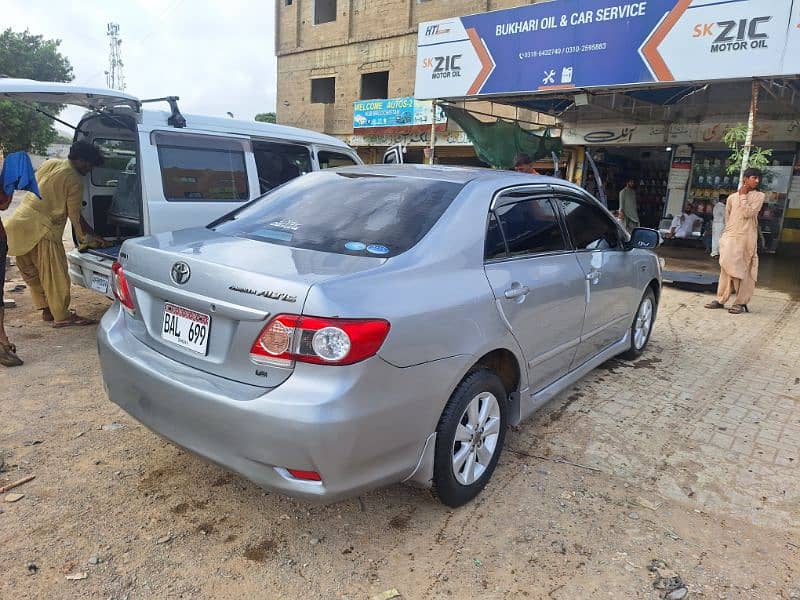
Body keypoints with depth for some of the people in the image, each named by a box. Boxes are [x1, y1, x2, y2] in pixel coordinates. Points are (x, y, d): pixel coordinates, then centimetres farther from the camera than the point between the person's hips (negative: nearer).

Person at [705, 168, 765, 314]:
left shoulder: (759, 196, 4)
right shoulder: (732, 197, 12)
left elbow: (748, 213, -10)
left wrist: (743, 196, -4)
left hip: (746, 238, -2)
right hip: (730, 236, 2)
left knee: (744, 270, -1)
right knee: (727, 268, 3)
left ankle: (740, 303, 2)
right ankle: (720, 300, 7)